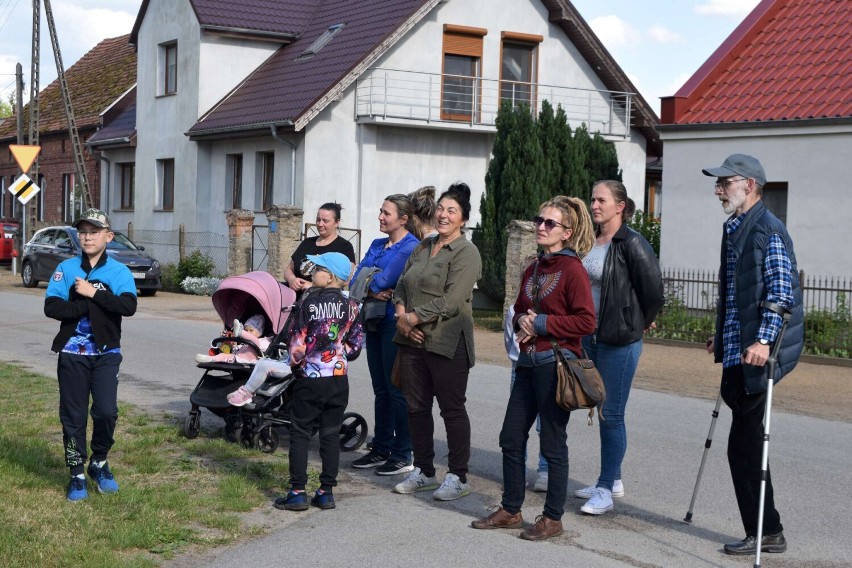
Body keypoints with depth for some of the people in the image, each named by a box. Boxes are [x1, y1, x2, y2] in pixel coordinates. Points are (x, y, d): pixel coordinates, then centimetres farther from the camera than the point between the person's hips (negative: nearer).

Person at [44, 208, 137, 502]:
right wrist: (90, 307, -14)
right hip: (72, 354, 1)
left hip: (106, 354, -1)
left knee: (106, 412, -9)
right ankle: (77, 474, 16)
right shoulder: (66, 269, 3)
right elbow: (51, 307, -9)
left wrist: (93, 294, -18)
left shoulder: (120, 272, 1)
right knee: (73, 416, 5)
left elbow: (128, 306, -15)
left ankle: (99, 463, 16)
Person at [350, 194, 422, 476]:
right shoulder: (377, 245, 15)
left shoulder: (411, 247, -10)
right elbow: (357, 278, 4)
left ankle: (403, 456, 3)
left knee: (396, 390, -4)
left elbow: (385, 279, -20)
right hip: (375, 322, 8)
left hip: (396, 323, -8)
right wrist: (373, 292, -14)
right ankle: (381, 450, 20)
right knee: (381, 389, 12)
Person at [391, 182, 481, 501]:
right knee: (416, 407, 12)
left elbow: (451, 301, -17)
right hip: (413, 340, 7)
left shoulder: (466, 253, -9)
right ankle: (423, 471, 24)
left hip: (447, 343, -7)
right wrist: (401, 314, -5)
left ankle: (458, 476, 10)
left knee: (452, 409, 1)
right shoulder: (423, 247, 15)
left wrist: (413, 317, -14)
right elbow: (402, 285, 14)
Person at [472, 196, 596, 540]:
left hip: (557, 364, -8)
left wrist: (542, 323, -15)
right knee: (511, 438, 11)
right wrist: (522, 321, 2)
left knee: (553, 444, 1)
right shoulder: (532, 270, 14)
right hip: (528, 363, 8)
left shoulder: (572, 269, -10)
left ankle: (553, 518, 12)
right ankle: (511, 511, 24)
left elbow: (586, 322, -17)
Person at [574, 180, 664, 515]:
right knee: (601, 411, 15)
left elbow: (653, 291, -15)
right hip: (590, 337, 8)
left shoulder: (632, 244, -15)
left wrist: (639, 324, -3)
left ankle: (606, 490, 5)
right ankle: (612, 480, 28)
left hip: (620, 340, -8)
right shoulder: (589, 240, 7)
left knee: (612, 415, -2)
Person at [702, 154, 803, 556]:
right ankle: (763, 532, 21)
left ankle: (766, 533, 5)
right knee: (744, 445, 13)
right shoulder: (734, 229, 16)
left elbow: (781, 291, -19)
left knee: (744, 446, -5)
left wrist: (764, 341, -27)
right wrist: (722, 338, 28)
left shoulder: (768, 229, -12)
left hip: (756, 354, -10)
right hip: (737, 353, 10)